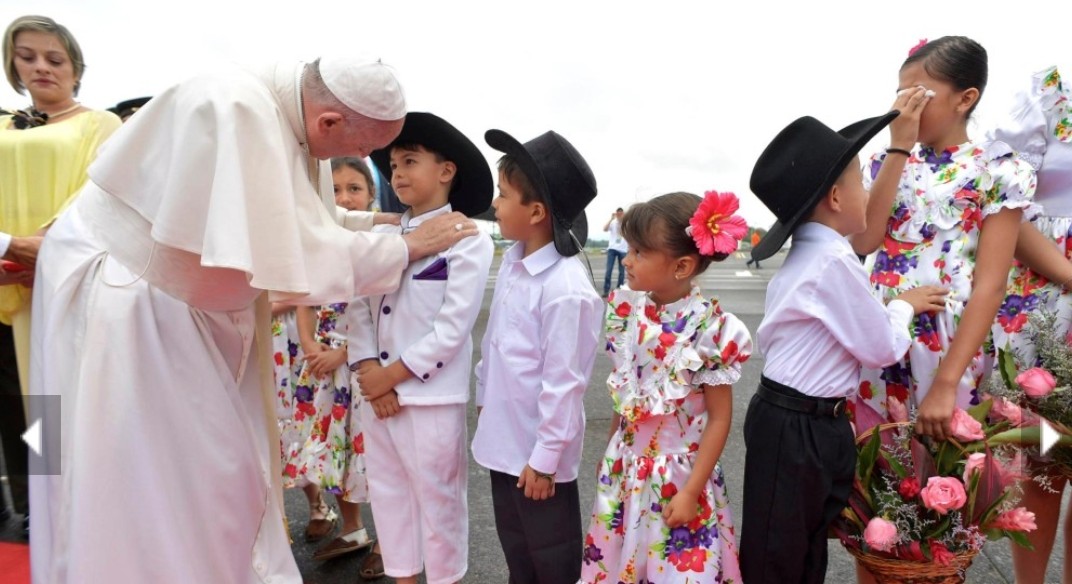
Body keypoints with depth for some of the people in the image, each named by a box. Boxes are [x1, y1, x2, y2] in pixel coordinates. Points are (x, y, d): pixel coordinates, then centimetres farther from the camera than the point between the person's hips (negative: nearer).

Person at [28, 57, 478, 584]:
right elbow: (300, 255, -32)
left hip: (186, 293, 8)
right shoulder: (238, 111, -32)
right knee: (142, 483, 2)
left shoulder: (290, 114, -5)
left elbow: (304, 222, 9)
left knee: (224, 469, 14)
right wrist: (408, 247, -21)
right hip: (119, 291, -8)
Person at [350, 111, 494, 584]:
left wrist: (392, 373, -12)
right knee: (388, 493, 17)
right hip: (378, 392, 6)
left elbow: (452, 329, -14)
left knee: (438, 498, 8)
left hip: (433, 396, -6)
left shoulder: (468, 240, -9)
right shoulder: (382, 236, 8)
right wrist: (368, 370, -9)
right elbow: (360, 308, 4)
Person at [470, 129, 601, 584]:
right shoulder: (512, 260, 1)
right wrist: (484, 397, 19)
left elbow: (563, 383, -23)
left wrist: (545, 459, -16)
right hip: (504, 439, 8)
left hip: (537, 451, -8)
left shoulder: (566, 289, -26)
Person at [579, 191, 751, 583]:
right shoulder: (628, 312, -4)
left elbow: (720, 418, -13)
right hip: (625, 468, 5)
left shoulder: (710, 329, -20)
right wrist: (612, 456, 14)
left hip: (677, 474, -5)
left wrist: (691, 491, -13)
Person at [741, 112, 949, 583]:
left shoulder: (808, 254, 10)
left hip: (794, 419, 10)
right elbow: (882, 349, -14)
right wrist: (904, 305, 4)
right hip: (797, 428, -10)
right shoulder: (834, 261, -21)